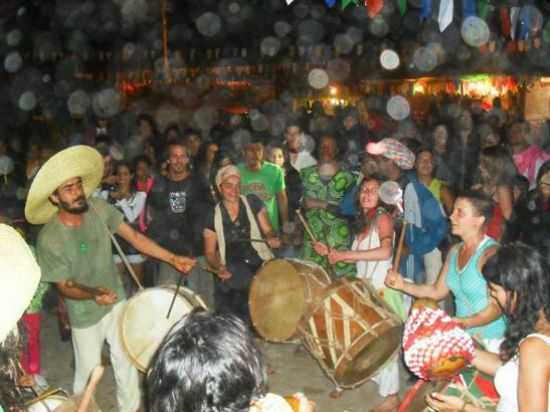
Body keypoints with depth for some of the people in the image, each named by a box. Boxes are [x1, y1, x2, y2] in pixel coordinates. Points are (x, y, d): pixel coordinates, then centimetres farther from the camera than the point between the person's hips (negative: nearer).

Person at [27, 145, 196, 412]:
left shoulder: (98, 208, -16)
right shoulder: (49, 239, -26)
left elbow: (134, 237, -8)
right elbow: (65, 285, -18)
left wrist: (172, 258, -12)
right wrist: (93, 294, -37)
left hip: (117, 300, 4)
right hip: (85, 314, -4)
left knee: (126, 360, 18)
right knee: (89, 371, 10)